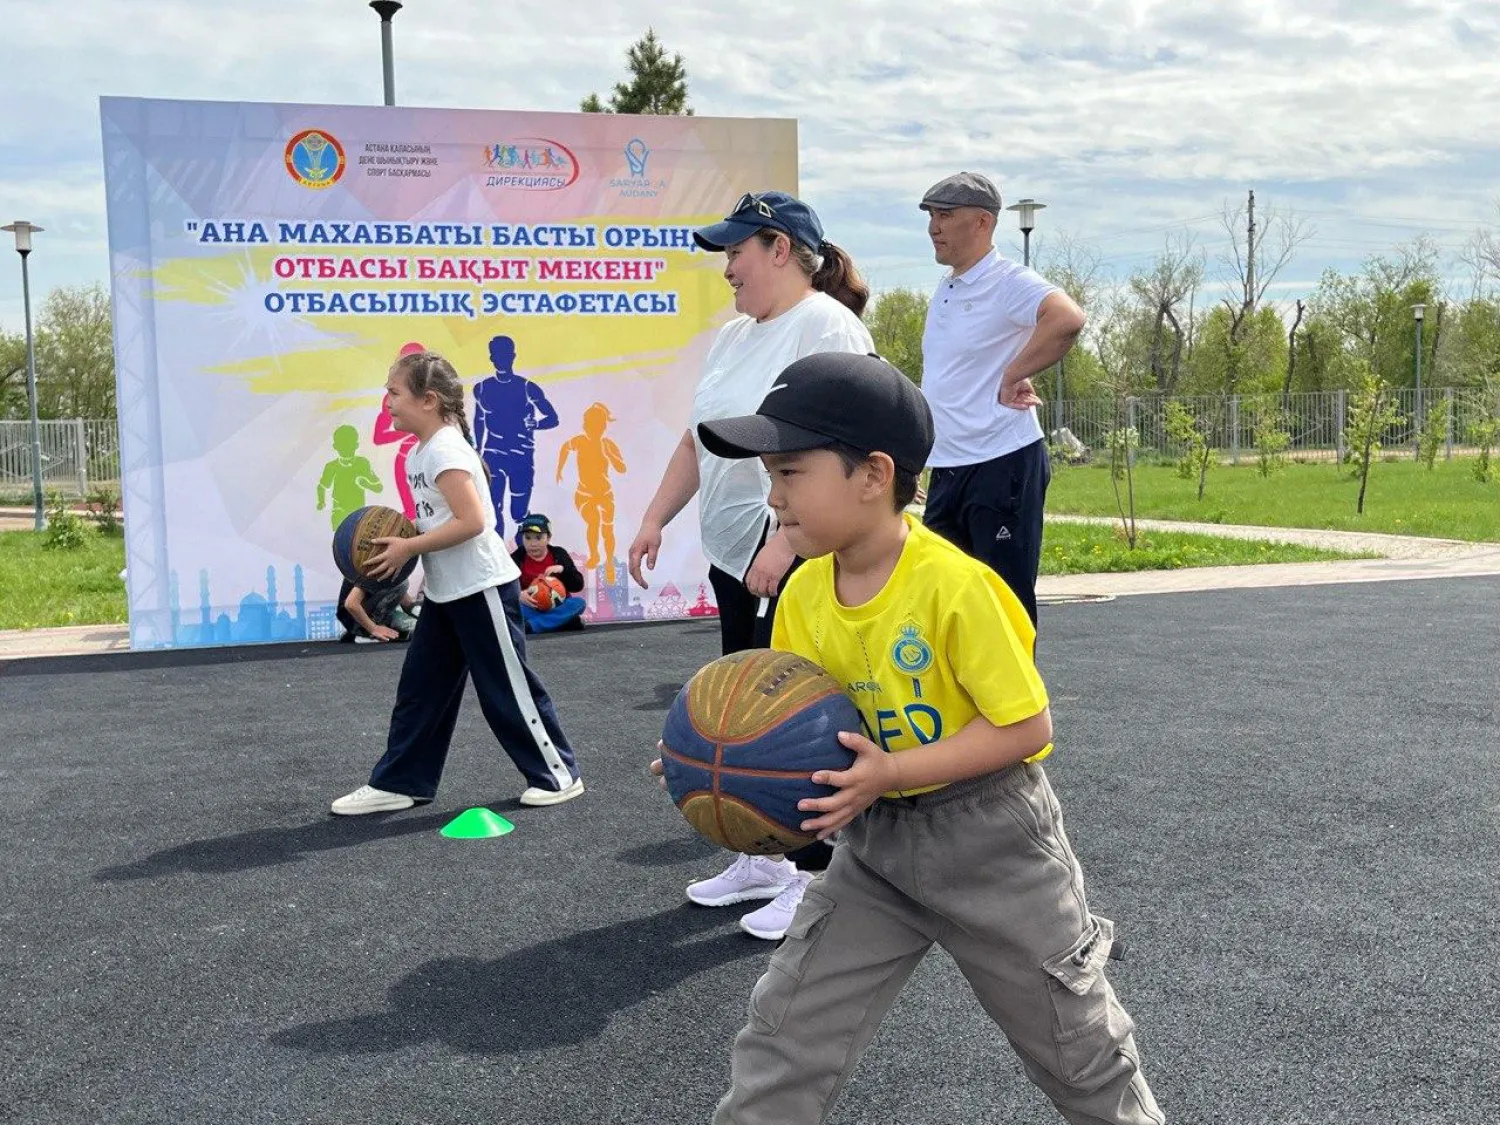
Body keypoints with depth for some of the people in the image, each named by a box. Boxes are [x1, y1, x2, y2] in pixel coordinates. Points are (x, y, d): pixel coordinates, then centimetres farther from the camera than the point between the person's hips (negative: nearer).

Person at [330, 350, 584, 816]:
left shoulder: (444, 449, -19)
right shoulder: (420, 451, 10)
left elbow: (471, 521, -26)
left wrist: (408, 548, -21)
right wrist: (401, 542, 2)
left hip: (481, 588, -10)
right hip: (444, 591, 10)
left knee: (507, 689, 0)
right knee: (420, 686, 10)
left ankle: (558, 774, 13)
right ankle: (398, 782, 17)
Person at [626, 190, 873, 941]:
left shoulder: (825, 326, -13)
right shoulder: (734, 335, 15)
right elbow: (697, 438, 21)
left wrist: (783, 543, -29)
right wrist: (655, 519, 14)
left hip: (798, 561, -9)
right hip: (736, 556, 9)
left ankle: (814, 876, 9)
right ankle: (765, 858, 27)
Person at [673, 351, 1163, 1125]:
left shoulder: (954, 584, -26)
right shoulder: (804, 596, -6)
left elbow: (1026, 725, -23)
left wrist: (890, 774, -29)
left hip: (987, 834, -5)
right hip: (876, 843, 5)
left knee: (1075, 1040, 16)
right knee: (784, 1038, 1)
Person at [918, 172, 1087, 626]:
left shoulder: (1008, 283, -13)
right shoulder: (944, 289, 15)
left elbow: (1067, 319, -32)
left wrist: (1014, 377, -25)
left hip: (1002, 464, -9)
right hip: (947, 467, 9)